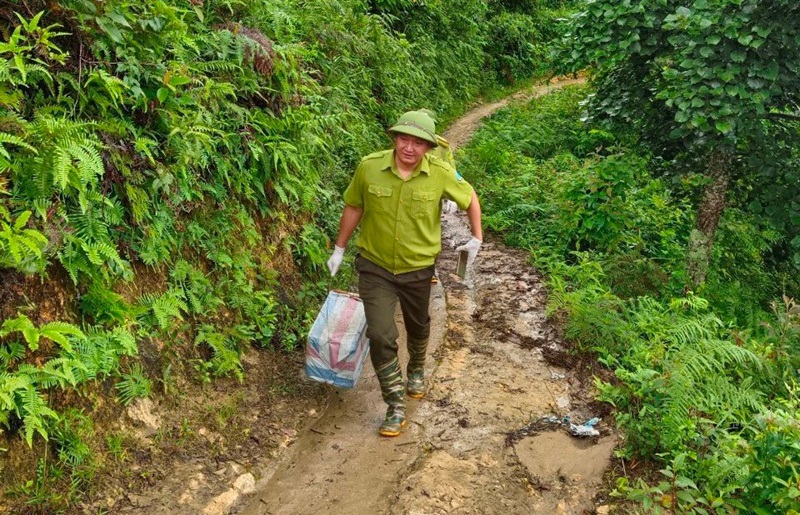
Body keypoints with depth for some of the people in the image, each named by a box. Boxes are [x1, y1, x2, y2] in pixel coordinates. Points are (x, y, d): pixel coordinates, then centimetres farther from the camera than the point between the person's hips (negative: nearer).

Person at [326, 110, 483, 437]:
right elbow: (353, 206, 1)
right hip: (375, 266, -1)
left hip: (418, 268, 1)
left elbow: (470, 198, 3)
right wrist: (339, 248, 6)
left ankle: (416, 371, 55)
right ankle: (396, 405, 7)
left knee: (418, 327, 23)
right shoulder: (369, 167, -16)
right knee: (380, 336, -10)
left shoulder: (441, 174, -17)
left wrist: (477, 238, 2)